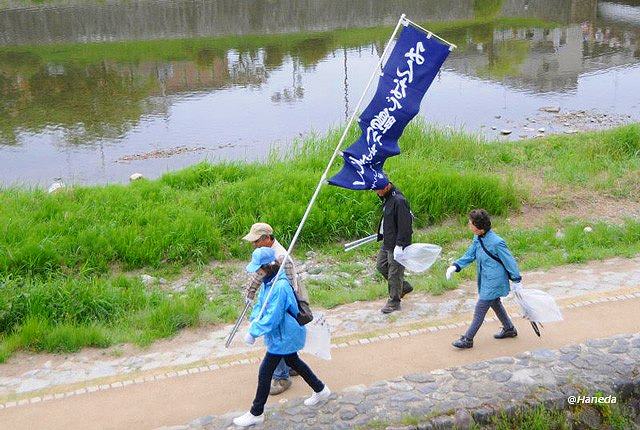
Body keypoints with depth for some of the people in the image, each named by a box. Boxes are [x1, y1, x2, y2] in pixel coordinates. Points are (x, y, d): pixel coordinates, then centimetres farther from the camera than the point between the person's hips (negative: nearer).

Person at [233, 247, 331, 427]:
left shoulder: (280, 287, -32)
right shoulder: (268, 281, -3)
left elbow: (272, 318, -30)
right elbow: (260, 303, 5)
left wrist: (254, 333, -22)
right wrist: (253, 324, -9)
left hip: (283, 336, -10)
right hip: (287, 334, 10)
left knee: (265, 373, 1)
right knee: (293, 361, 27)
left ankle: (256, 413, 16)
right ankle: (321, 390, 44)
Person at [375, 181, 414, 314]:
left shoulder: (399, 201, -24)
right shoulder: (387, 198, 6)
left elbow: (404, 225, -24)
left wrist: (399, 245, -24)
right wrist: (382, 234, 22)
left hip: (397, 244, -10)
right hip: (387, 242, 10)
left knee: (394, 273, 1)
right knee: (381, 265, 19)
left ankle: (394, 302, 17)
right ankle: (404, 287, 34)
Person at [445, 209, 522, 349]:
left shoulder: (496, 242, -27)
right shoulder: (478, 238, -2)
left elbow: (509, 261, -17)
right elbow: (470, 255, 7)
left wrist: (516, 281, -8)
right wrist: (455, 266, -8)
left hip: (494, 281, -9)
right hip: (486, 280, 9)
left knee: (480, 309, -2)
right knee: (495, 304, 25)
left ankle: (468, 339, 8)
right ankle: (509, 329, 45)